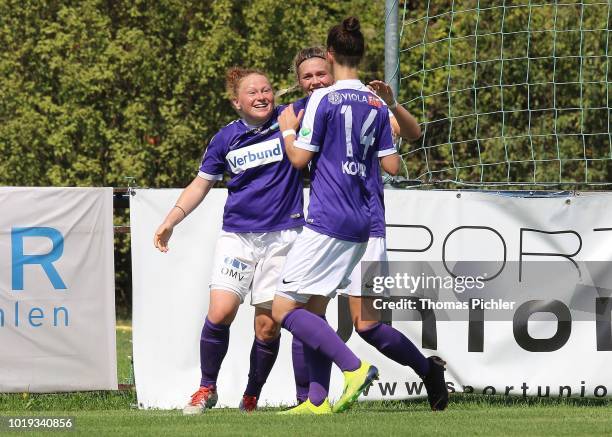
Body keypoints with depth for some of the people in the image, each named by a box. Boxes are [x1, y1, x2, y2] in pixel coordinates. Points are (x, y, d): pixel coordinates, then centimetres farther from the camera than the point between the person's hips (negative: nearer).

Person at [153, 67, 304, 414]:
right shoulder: (226, 139, 4)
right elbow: (202, 183, 14)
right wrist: (171, 221, 6)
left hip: (282, 236, -1)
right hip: (237, 236, 1)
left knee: (268, 325, -2)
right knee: (220, 311, -12)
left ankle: (252, 398, 15)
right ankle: (207, 389, 6)